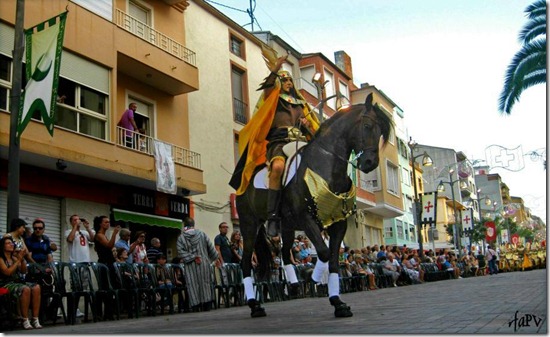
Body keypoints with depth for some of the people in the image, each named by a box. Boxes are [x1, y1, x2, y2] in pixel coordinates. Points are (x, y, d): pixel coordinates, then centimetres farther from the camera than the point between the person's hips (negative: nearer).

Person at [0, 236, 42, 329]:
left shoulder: (14, 258, 16)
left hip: (17, 282, 6)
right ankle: (25, 321, -29)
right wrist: (18, 260, -14)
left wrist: (22, 259, -3)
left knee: (36, 287, -23)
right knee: (25, 289, -35)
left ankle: (35, 320, -25)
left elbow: (23, 271, 12)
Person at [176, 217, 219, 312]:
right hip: (204, 264, 1)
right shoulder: (202, 234, 3)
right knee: (205, 284, 6)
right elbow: (211, 247, 5)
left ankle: (196, 306, -3)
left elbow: (180, 252, -12)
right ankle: (206, 307, 5)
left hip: (190, 266, -1)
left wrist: (192, 257, -9)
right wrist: (216, 258, 15)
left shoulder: (181, 238, -1)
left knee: (193, 286, 2)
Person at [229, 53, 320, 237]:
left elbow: (312, 127, 30)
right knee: (278, 166, -37)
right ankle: (272, 216, -35)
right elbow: (267, 88, -10)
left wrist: (307, 125, 5)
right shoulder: (273, 97, 15)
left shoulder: (300, 103, 29)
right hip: (278, 141, -5)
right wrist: (274, 72, -29)